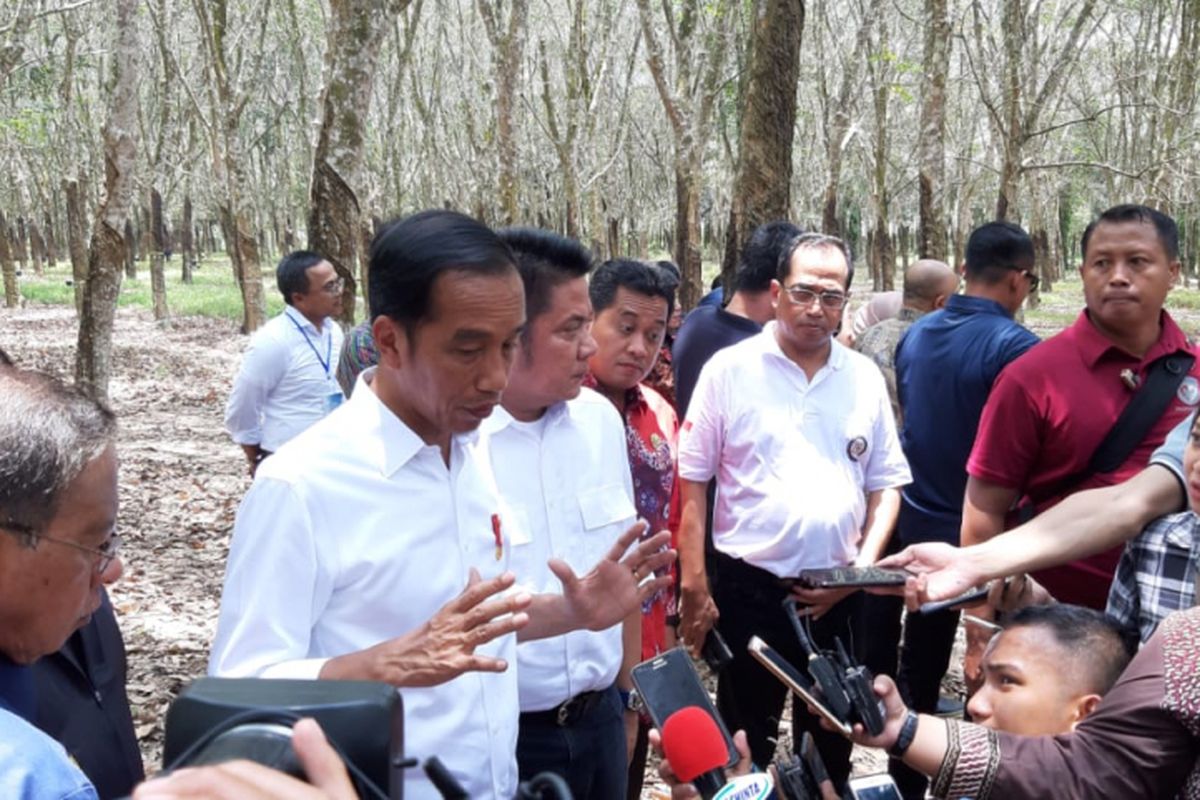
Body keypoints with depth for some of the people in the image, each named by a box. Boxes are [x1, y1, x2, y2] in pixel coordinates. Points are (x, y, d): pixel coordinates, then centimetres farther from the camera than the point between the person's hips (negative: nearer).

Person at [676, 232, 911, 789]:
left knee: (832, 741, 18)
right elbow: (693, 483, -5)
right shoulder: (729, 369, -6)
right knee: (746, 740, 11)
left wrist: (864, 566, -5)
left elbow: (885, 485, 8)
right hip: (748, 587, -3)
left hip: (837, 593, 3)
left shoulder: (865, 377, 4)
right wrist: (694, 585, -9)